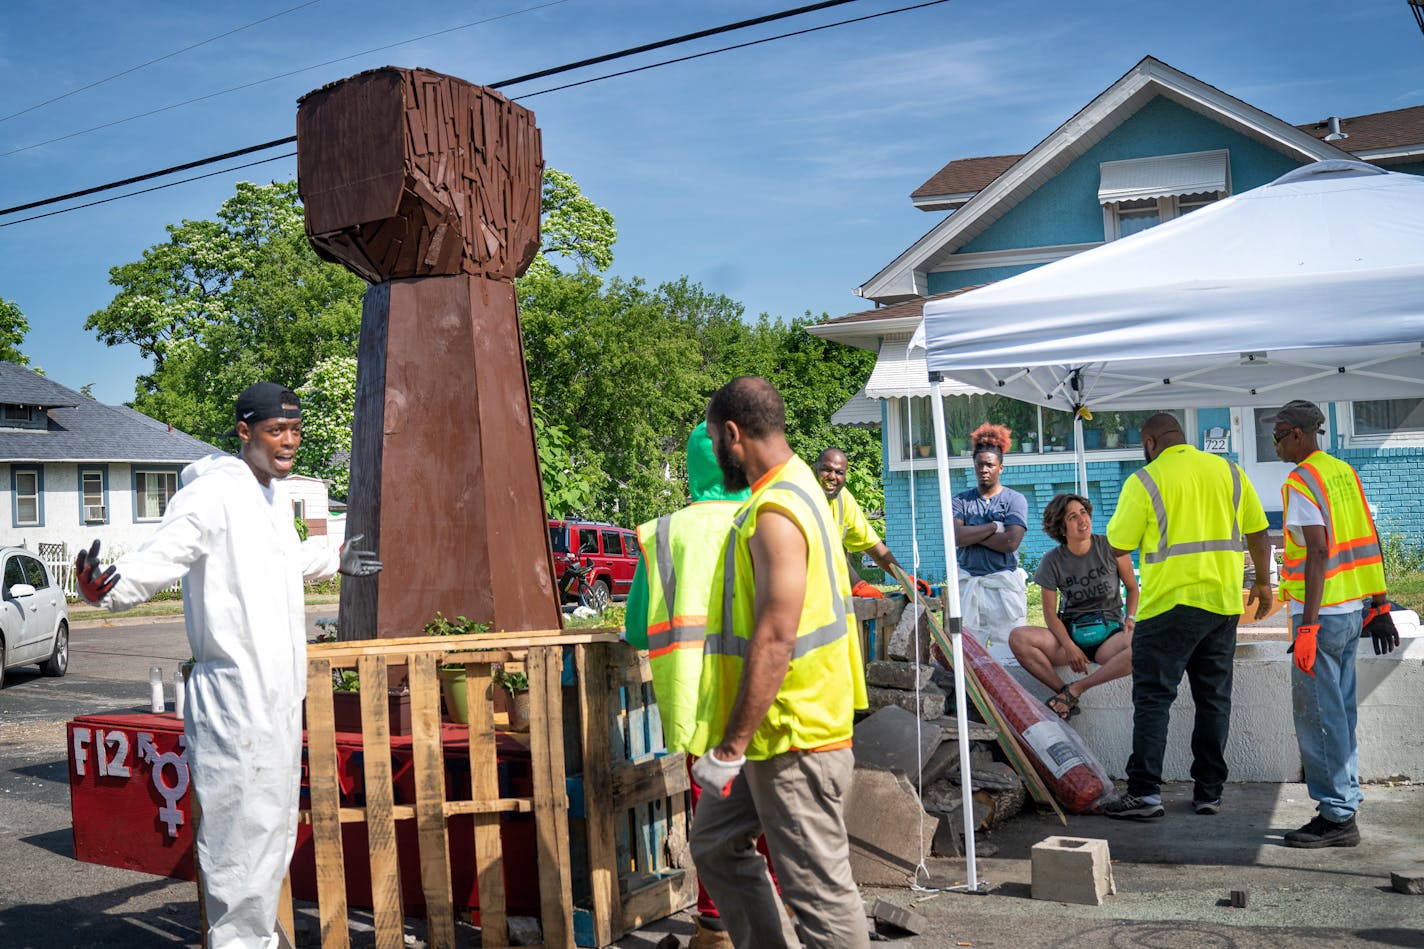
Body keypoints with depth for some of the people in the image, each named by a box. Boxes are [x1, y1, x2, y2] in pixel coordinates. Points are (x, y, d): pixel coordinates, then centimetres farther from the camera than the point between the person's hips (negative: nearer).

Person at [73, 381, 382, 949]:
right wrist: (106, 588, -47)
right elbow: (161, 556, -28)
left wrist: (334, 560, 50)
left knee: (276, 827, 19)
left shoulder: (275, 494, 14)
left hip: (279, 692, 10)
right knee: (242, 828, -4)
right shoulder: (213, 493, -15)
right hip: (235, 696, -10)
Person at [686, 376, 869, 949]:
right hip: (774, 730, 11)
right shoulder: (796, 491, 12)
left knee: (817, 888, 0)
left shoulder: (775, 515, -21)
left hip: (795, 736, -11)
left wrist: (729, 749, -22)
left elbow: (774, 644, -26)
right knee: (715, 846, 19)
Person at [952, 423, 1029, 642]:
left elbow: (1010, 542, -10)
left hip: (1004, 584, -2)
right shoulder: (961, 501, 9)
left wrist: (972, 534, -5)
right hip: (968, 583, 2)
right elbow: (956, 537, -7)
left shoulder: (1014, 500, 4)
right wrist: (994, 526, -7)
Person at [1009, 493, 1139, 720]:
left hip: (1109, 632, 0)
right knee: (1018, 638, -27)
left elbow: (1132, 588, 12)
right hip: (1071, 633, 1)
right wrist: (1068, 646, -16)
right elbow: (1050, 613, 0)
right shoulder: (1052, 561, 0)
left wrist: (1130, 617, -8)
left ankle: (1076, 689, -28)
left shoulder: (1110, 547, 0)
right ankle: (1063, 691, -24)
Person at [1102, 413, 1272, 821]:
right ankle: (1209, 792, 15)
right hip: (1223, 603, 5)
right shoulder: (1228, 470, 8)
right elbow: (1257, 531, 10)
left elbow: (1118, 546, -4)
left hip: (1170, 604, -5)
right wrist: (1263, 581, 21)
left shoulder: (1145, 481, -7)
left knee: (1153, 698, 0)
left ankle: (1144, 792, -3)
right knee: (1214, 698, 11)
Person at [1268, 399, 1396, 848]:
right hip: (1352, 610, 9)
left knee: (1317, 717, -2)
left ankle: (1336, 817, 2)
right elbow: (1369, 542, 13)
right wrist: (1379, 606, 18)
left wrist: (1307, 626, -21)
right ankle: (1343, 807, 20)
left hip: (1321, 614, -9)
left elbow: (1319, 553, -21)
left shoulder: (1300, 482, -13)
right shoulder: (1345, 472, 12)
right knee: (1339, 714, 14)